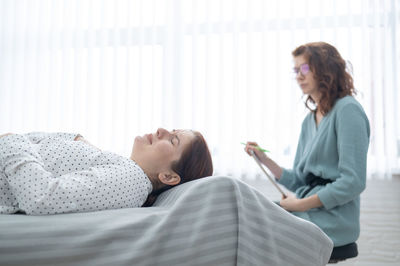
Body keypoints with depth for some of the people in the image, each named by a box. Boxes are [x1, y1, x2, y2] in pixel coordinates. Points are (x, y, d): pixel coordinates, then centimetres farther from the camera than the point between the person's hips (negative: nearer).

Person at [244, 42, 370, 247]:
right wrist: (265, 160, 0)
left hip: (332, 220, -7)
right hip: (306, 211, 7)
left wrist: (300, 204, -13)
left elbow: (354, 182, -17)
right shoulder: (309, 120, 15)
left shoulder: (347, 110, -9)